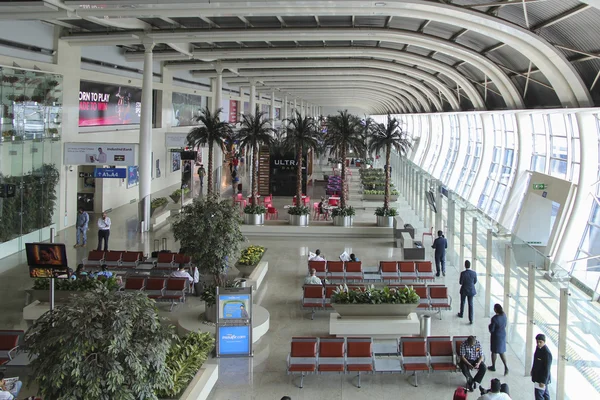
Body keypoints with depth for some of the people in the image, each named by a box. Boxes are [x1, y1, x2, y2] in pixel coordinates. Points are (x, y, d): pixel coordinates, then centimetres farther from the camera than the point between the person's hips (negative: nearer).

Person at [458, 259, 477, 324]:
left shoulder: (463, 273, -22)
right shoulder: (474, 273, -12)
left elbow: (460, 282, -15)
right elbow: (475, 281, 1)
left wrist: (460, 280, 7)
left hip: (464, 290, -2)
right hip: (471, 290, 2)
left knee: (462, 302, 21)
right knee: (470, 304, 8)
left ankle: (461, 314, 42)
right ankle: (471, 320, 6)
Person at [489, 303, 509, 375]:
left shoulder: (494, 318, -27)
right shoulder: (504, 315, -6)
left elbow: (491, 330, -20)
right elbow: (505, 325, 8)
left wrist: (489, 326, 0)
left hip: (496, 336, -6)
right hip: (503, 335, 6)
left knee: (494, 352, 14)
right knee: (502, 352, 16)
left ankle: (493, 366, 29)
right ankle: (505, 367, 4)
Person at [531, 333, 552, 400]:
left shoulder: (547, 353, -26)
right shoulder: (538, 348, 0)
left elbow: (547, 369, -24)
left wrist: (543, 381, -22)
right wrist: (533, 372, 22)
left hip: (542, 378, -9)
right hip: (537, 376, 9)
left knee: (539, 394, -8)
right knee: (545, 393, 21)